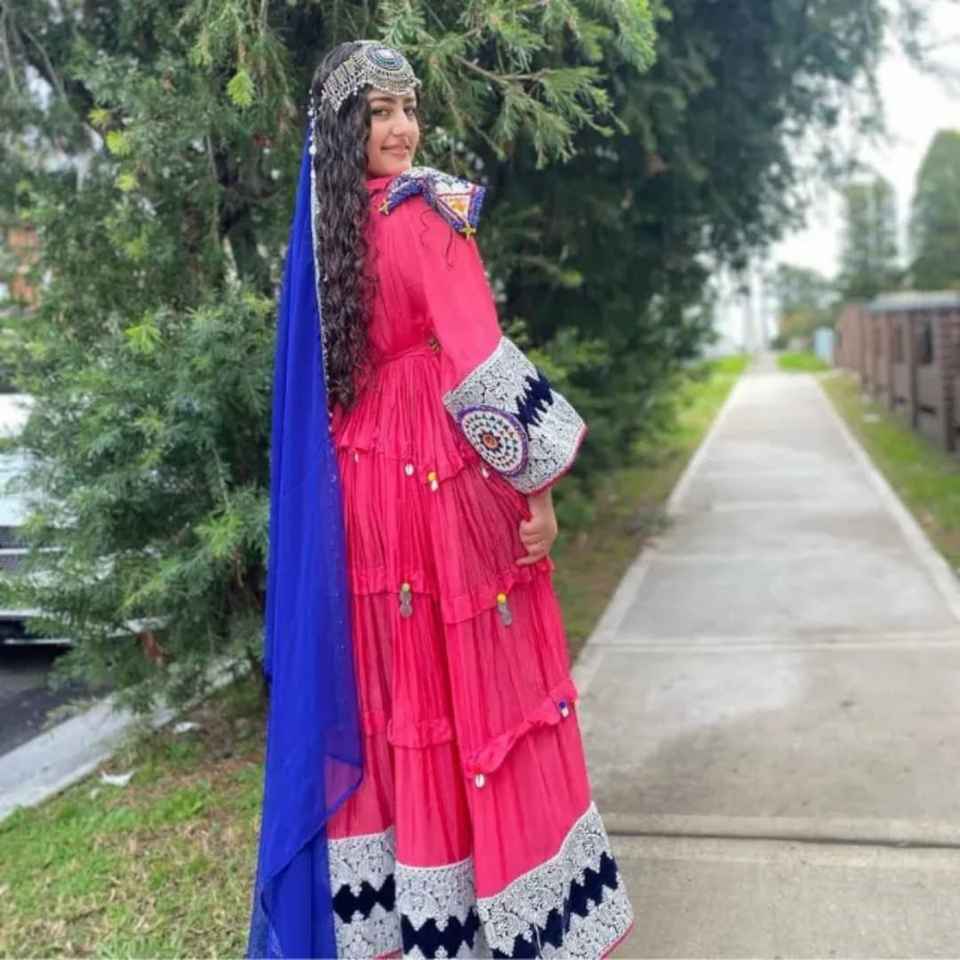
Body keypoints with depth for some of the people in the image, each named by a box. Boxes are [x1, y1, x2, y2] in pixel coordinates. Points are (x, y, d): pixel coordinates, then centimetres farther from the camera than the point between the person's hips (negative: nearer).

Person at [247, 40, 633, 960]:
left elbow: (326, 368, 13)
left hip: (359, 477, 7)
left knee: (393, 674, 14)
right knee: (478, 679, 2)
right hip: (443, 472, -7)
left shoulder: (325, 223, 8)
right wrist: (537, 484, -14)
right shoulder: (428, 211, -14)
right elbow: (479, 364, -19)